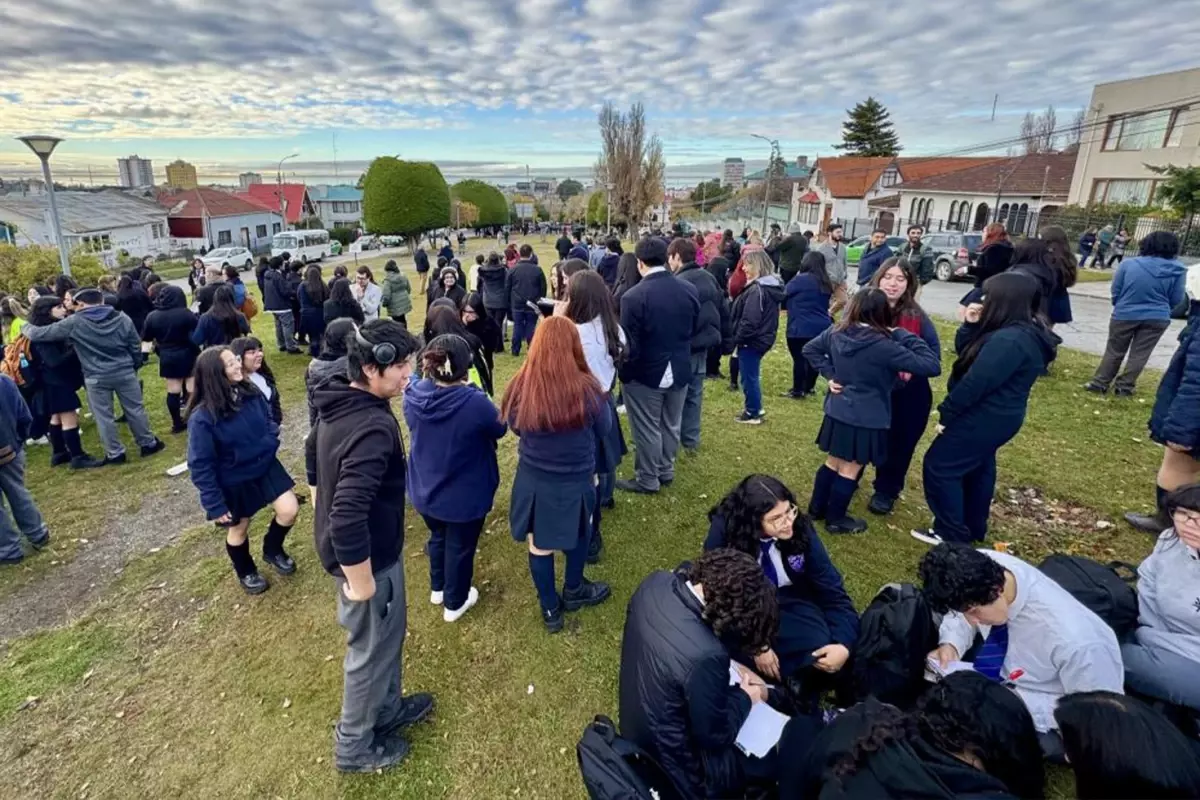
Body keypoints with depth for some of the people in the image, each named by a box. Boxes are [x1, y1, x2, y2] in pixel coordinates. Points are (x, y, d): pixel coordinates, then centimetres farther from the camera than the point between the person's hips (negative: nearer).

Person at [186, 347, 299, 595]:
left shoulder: (250, 393, -11)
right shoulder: (203, 417, -27)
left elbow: (268, 420, 9)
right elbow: (200, 466, -20)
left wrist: (271, 442, -10)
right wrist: (214, 505, -17)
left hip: (265, 466, 4)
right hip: (233, 482, -4)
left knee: (289, 510, 0)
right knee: (238, 529, 17)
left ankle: (272, 550, 32)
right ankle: (246, 573, 45)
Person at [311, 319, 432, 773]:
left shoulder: (338, 404, -1)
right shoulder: (374, 427, -33)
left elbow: (328, 472, 14)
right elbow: (348, 517, -37)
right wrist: (361, 581, -23)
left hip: (346, 547, 9)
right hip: (367, 557, -9)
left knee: (387, 635, 27)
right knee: (372, 649, 14)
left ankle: (387, 708, 50)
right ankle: (355, 746, 38)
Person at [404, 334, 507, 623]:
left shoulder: (413, 396, -16)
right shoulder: (475, 403, -32)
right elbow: (500, 428, -11)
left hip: (425, 489, 5)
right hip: (465, 496, -5)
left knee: (438, 537, 31)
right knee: (460, 547, 19)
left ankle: (438, 588, 53)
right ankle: (454, 603, 41)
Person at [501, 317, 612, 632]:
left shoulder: (520, 386, -17)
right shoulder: (587, 389, -23)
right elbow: (604, 430, -4)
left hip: (533, 479, 1)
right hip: (577, 481, -1)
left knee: (539, 545, 19)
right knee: (578, 535, 26)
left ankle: (550, 609, 37)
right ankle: (573, 591, 48)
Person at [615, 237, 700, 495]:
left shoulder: (634, 296, -22)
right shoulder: (690, 290, -5)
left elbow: (629, 344, -18)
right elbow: (694, 329, 8)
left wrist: (625, 374, -3)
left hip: (646, 373, -5)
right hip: (680, 370, 6)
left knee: (647, 429, 9)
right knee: (671, 425, 20)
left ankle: (647, 479, 23)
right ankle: (666, 470, 37)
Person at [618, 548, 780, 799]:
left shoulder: (655, 583, -18)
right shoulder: (705, 656, -39)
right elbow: (714, 736, -21)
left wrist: (728, 670, 1)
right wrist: (744, 697, -4)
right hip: (672, 760, -7)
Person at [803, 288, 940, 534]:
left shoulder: (837, 332, -5)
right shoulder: (883, 346, -24)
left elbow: (810, 349, 11)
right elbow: (932, 366, -21)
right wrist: (904, 335, -16)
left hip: (837, 411, 7)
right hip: (866, 419, -6)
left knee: (834, 461, 22)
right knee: (850, 469, 9)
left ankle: (816, 508, 34)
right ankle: (835, 519, 24)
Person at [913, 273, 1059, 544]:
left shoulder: (1008, 340, -28)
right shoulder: (1023, 332, 6)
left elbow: (975, 383, -27)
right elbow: (966, 355, 11)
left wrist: (946, 413, -16)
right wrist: (971, 326, -4)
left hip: (984, 418, -10)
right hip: (995, 416, 11)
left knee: (939, 465, -1)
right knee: (978, 468, 22)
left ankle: (951, 533, 9)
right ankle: (974, 528, 38)